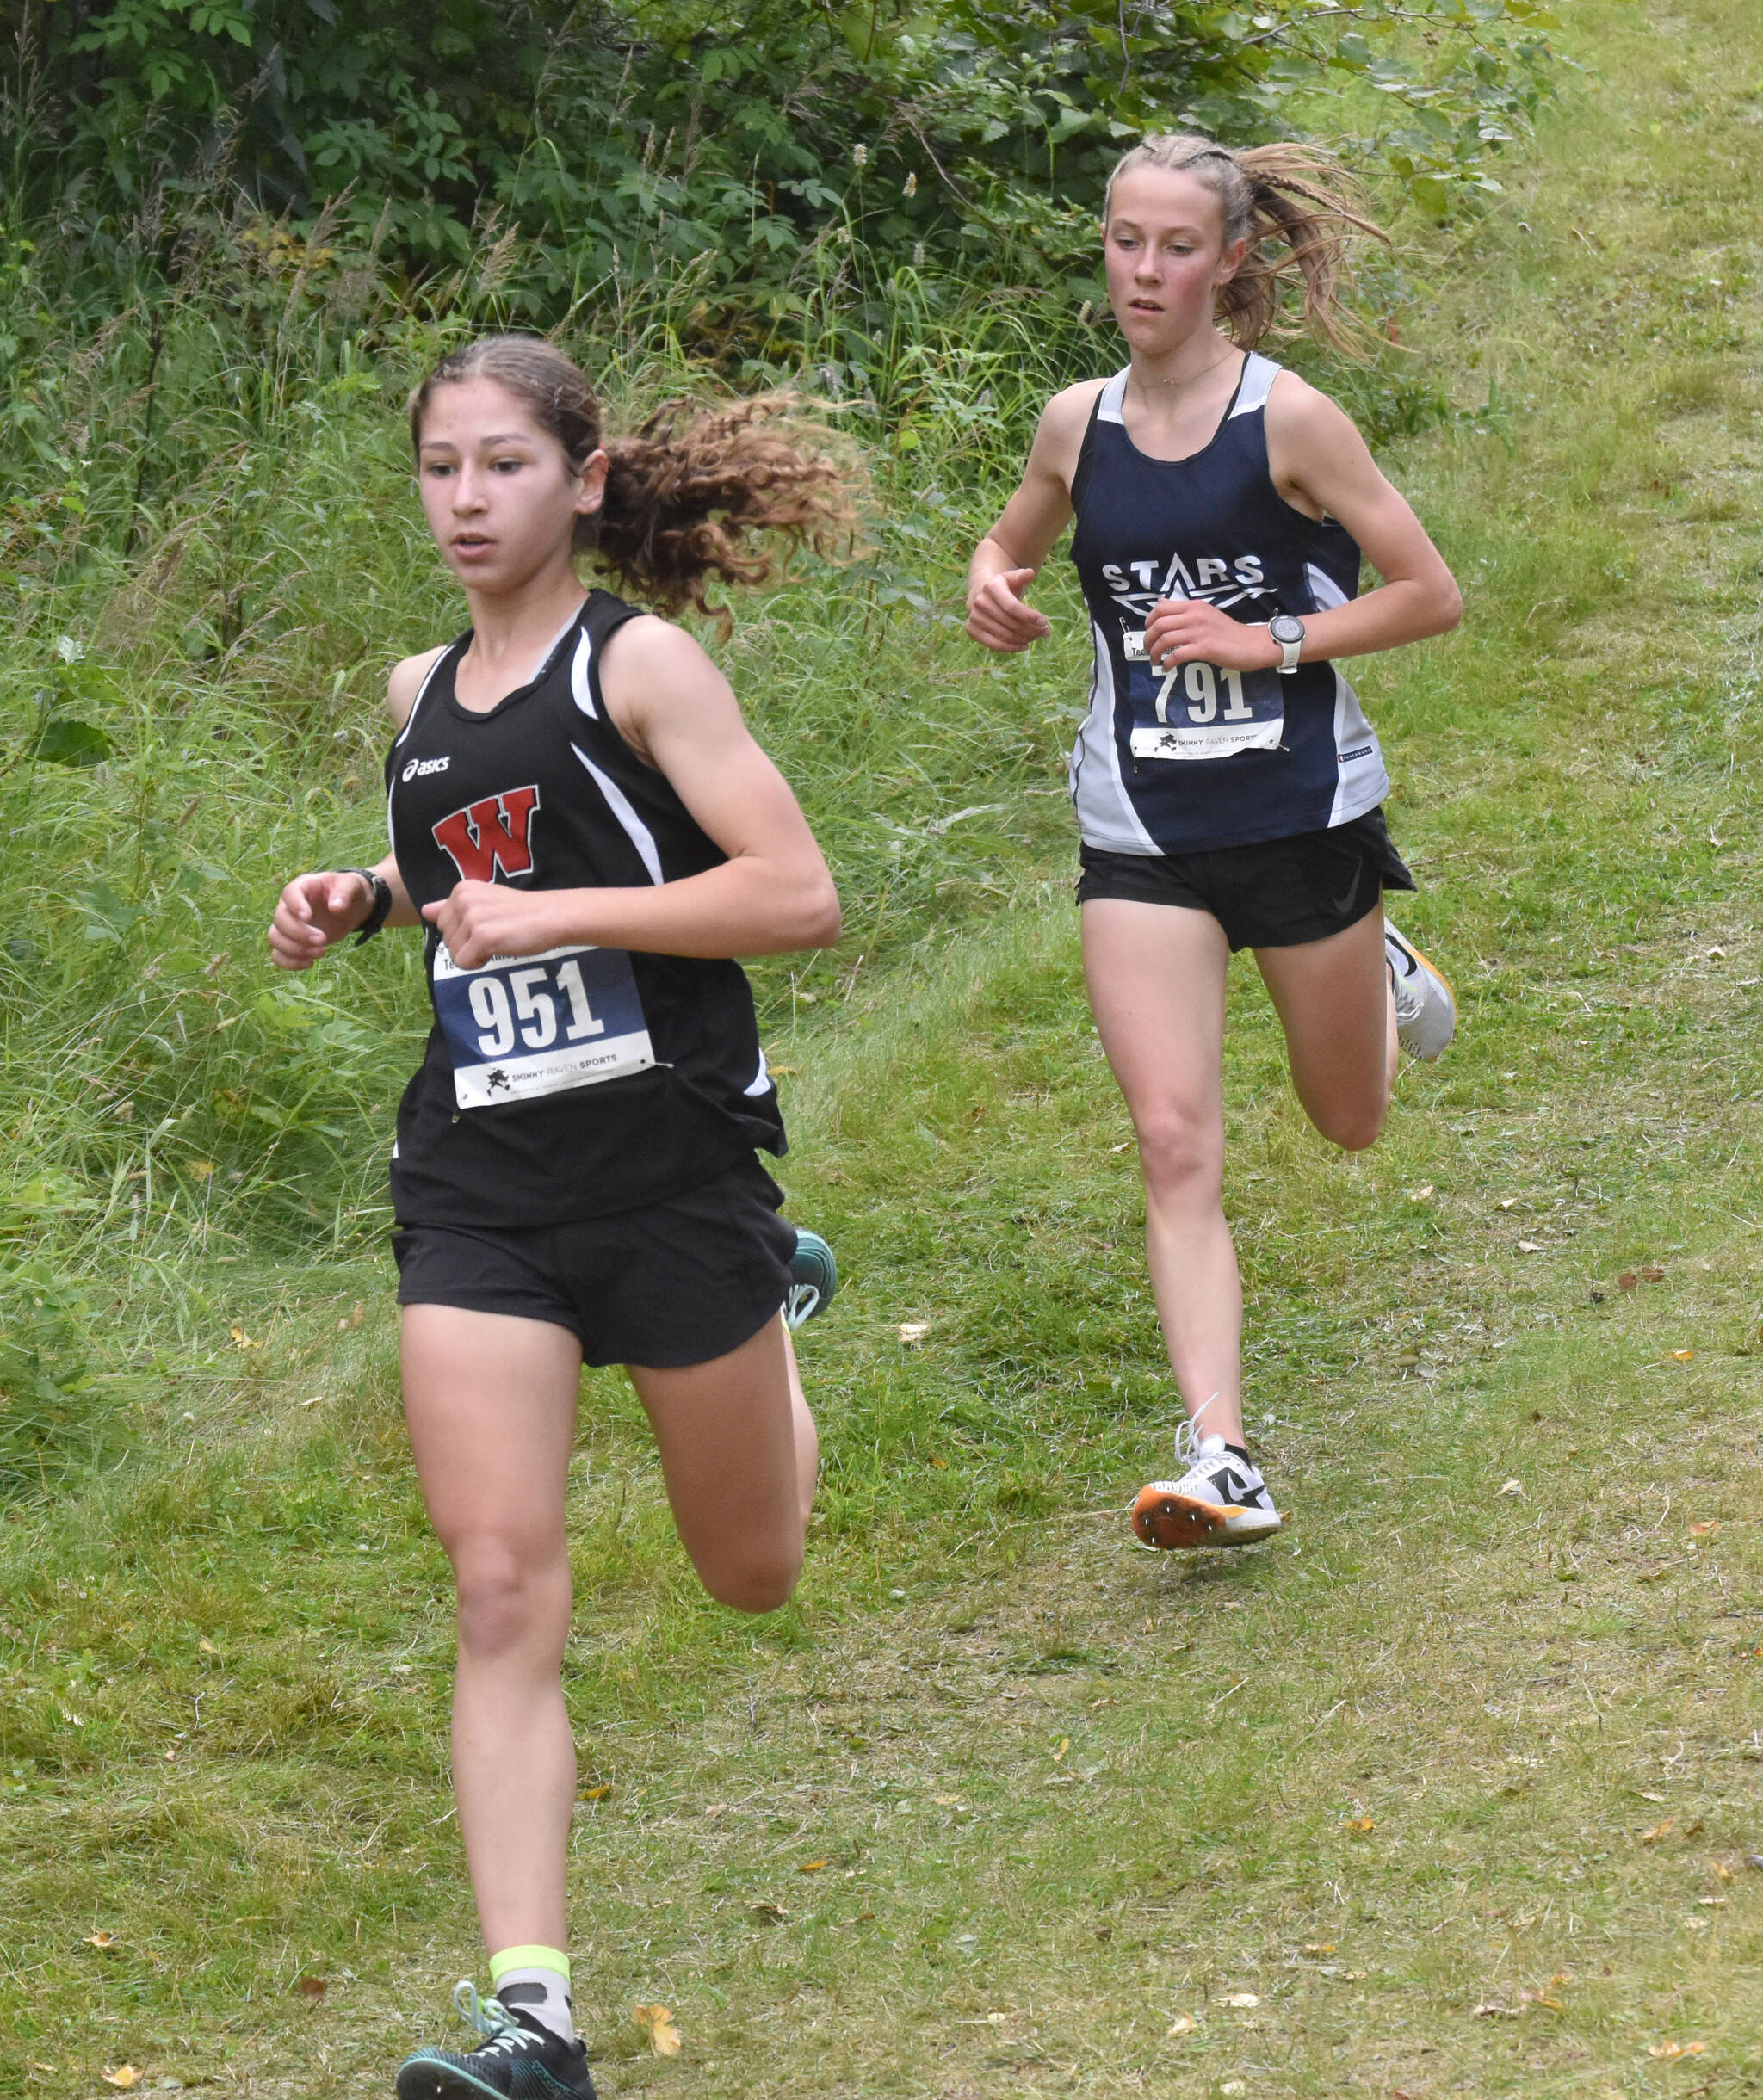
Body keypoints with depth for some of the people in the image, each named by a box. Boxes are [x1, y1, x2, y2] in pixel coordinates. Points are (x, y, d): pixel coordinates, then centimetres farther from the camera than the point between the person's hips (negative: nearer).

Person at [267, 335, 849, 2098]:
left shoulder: (636, 665, -9)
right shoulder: (421, 696, 9)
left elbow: (798, 897, -17)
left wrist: (554, 914, -21)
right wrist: (365, 898, 9)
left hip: (672, 1152, -4)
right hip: (479, 1179, 4)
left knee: (752, 1576, 16)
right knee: (501, 1589, -11)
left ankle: (776, 1305, 50)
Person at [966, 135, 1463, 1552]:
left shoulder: (1287, 420, -12)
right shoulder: (1079, 425, 1)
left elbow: (1431, 596, -8)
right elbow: (1012, 543, 20)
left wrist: (1270, 642, -19)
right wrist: (995, 589, -3)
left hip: (1303, 816, -2)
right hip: (1143, 836, 2)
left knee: (1349, 1121, 18)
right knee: (1177, 1145, -12)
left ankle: (1383, 977, 53)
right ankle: (1220, 1461, -15)